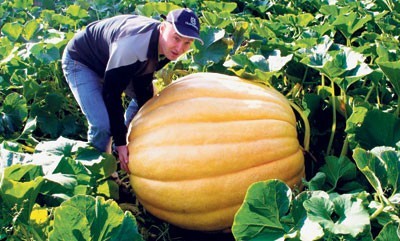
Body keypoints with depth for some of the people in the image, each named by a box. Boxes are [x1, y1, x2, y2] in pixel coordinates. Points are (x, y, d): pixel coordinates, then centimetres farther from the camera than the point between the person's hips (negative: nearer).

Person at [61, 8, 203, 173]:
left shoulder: (167, 48, -15)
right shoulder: (131, 45, -41)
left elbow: (143, 84, -3)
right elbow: (111, 94, -34)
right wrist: (120, 142, -28)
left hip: (110, 62, 8)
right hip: (80, 62, -8)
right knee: (102, 124, -22)